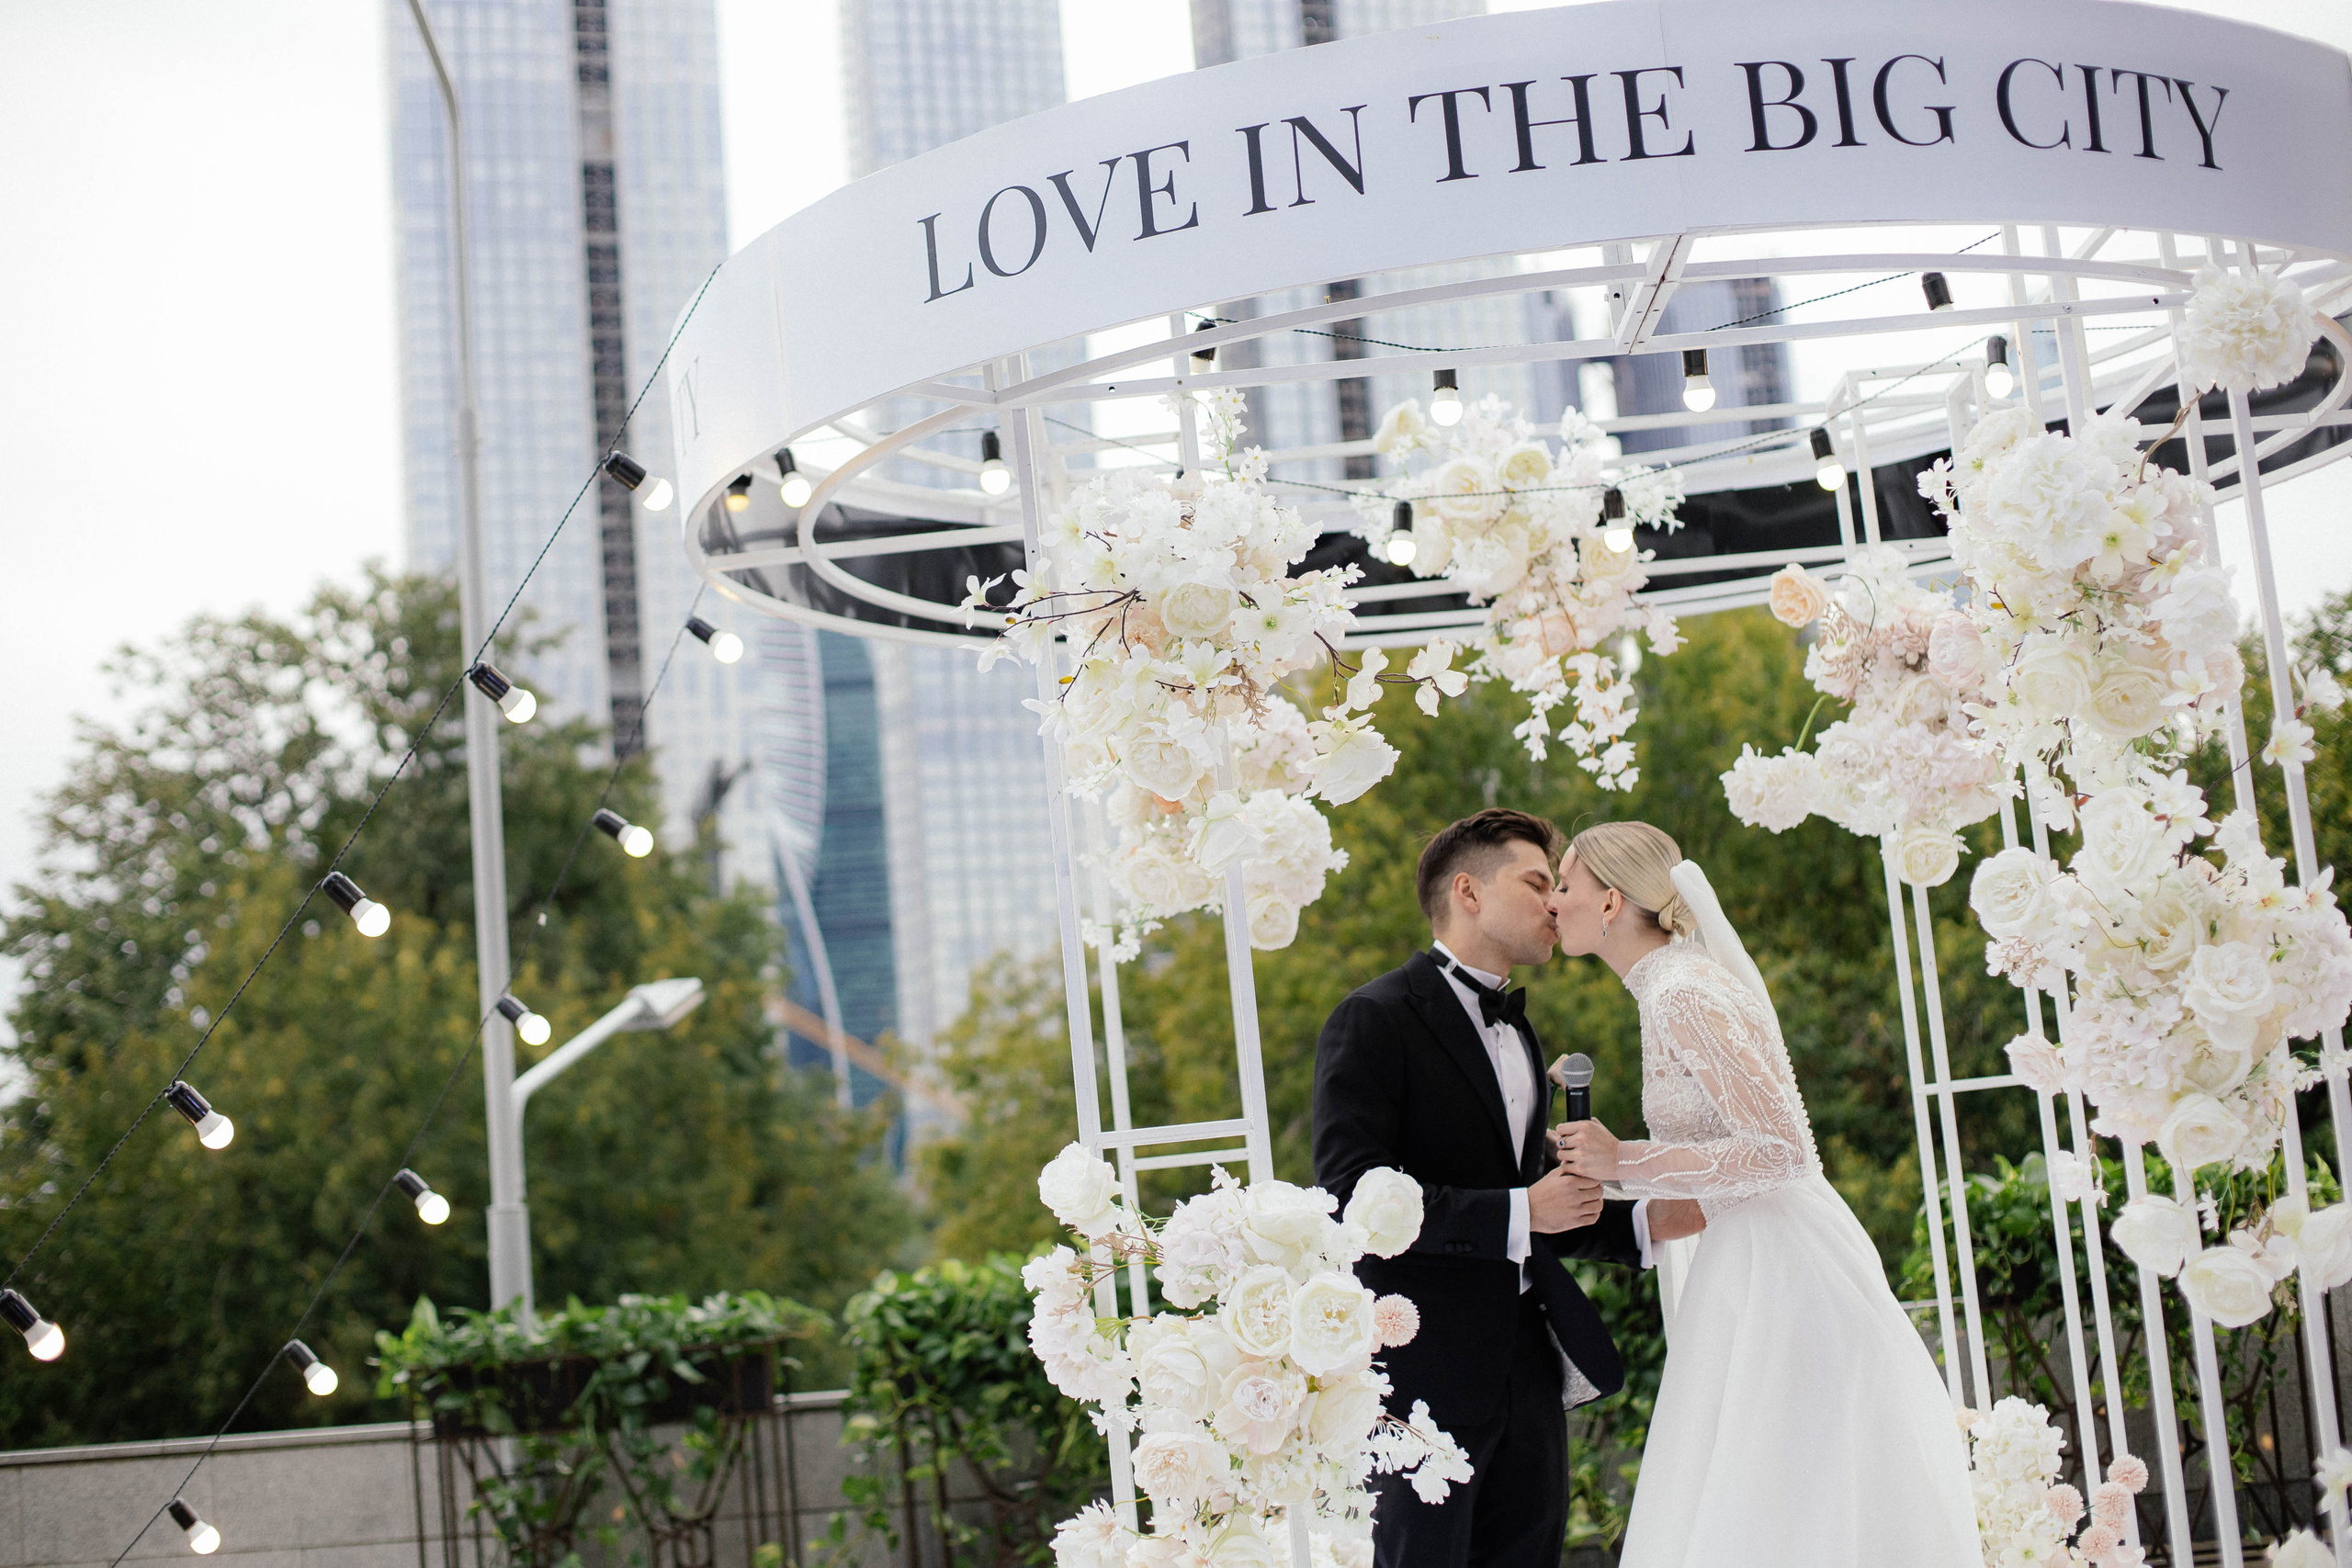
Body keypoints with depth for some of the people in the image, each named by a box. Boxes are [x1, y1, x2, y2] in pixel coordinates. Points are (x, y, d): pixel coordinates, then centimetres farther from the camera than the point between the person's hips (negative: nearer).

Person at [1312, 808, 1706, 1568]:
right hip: (1426, 1371, -8)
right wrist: (1519, 1212, -20)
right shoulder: (1375, 1021, -8)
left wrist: (1644, 1222, 11)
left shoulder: (1514, 1028, 20)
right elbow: (1350, 1194, -19)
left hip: (1527, 1363, 8)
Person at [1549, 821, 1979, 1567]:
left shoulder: (1684, 997, -17)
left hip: (1779, 1272, -10)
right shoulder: (1674, 984, 12)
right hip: (1757, 1256, 10)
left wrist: (1626, 1162, -19)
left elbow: (1782, 1152, -21)